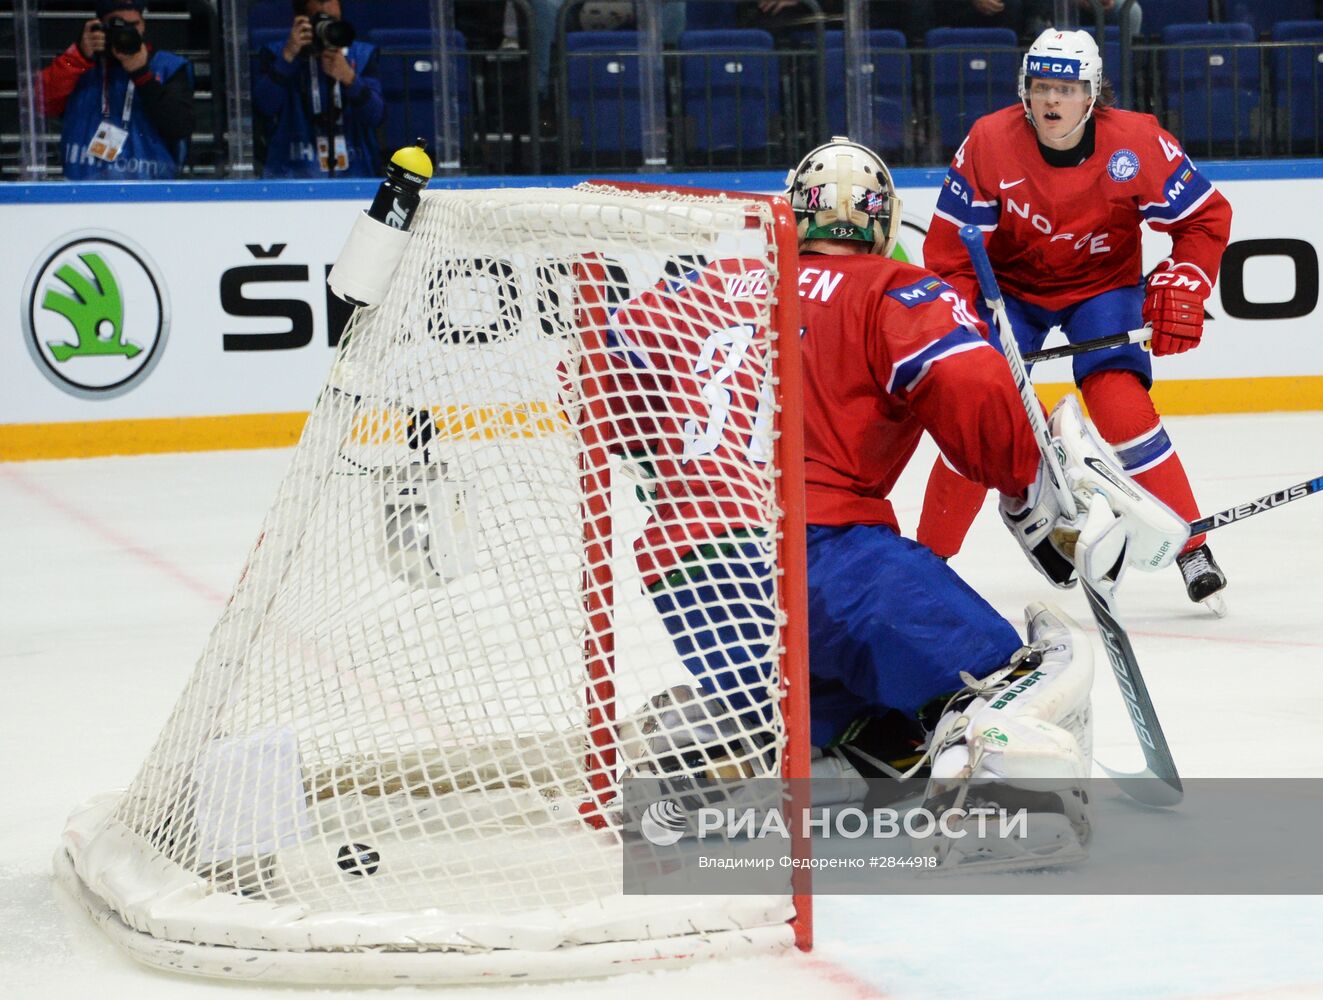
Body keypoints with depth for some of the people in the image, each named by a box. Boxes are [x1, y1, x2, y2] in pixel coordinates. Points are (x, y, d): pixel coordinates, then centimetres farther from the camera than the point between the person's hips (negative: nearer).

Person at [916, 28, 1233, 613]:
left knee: (1122, 408, -20)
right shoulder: (989, 143, -21)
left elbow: (1204, 218, -8)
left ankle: (1192, 549, -7)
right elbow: (950, 245, -14)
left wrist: (1182, 286, -18)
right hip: (1012, 286, 1)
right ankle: (928, 558, 5)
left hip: (1103, 286, -1)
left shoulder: (1136, 143, -21)